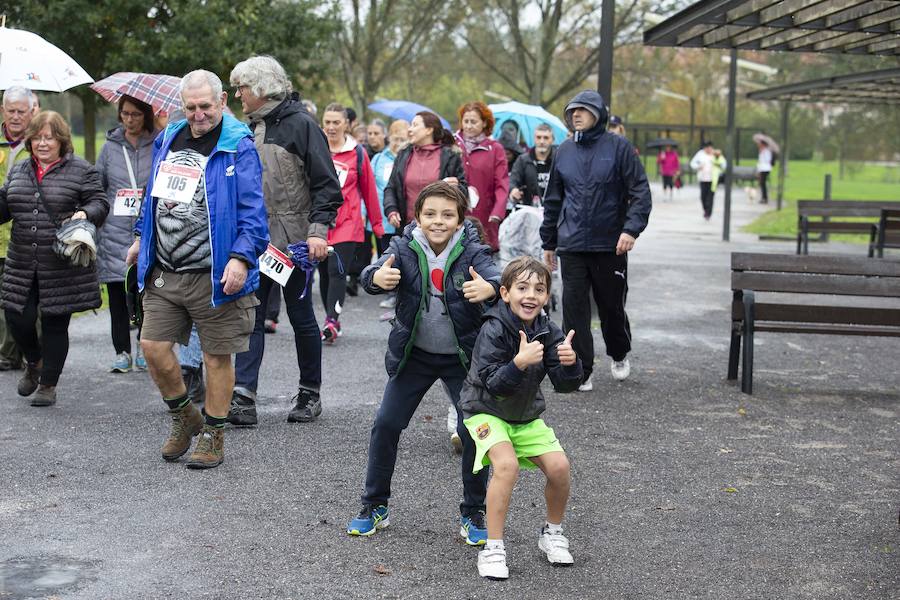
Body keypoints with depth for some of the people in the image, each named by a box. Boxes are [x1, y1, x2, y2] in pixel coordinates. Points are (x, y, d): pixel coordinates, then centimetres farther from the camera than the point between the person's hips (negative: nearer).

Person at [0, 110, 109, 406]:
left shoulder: (81, 170, -2)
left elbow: (99, 203, -5)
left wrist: (85, 214, -25)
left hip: (63, 268, -4)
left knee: (55, 324, 4)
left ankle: (48, 384, 20)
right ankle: (34, 363, 33)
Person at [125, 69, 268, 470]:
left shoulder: (238, 147, -8)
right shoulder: (168, 140, 12)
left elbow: (252, 210, -13)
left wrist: (241, 257, -24)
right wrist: (141, 237, 29)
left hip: (214, 276, -6)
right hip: (163, 272, 6)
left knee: (216, 357, 4)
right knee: (153, 346, 5)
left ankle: (213, 434, 19)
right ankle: (183, 418, 28)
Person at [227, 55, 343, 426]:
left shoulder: (300, 125, -8)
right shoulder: (248, 129, 13)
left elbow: (327, 184, -11)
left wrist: (318, 230, -19)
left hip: (293, 241, -6)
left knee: (301, 317, 6)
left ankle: (309, 394, 19)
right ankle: (242, 398, -5)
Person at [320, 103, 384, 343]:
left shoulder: (357, 153, 2)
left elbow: (369, 190, 7)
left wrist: (376, 222, 10)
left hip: (347, 224, -3)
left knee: (337, 271, -13)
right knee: (324, 273, 8)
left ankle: (331, 321, -18)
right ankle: (332, 320, 20)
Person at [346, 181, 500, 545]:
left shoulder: (473, 253, -14)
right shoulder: (404, 249, -11)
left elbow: (498, 281, -29)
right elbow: (372, 275, -25)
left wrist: (489, 289, -54)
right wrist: (377, 278, -50)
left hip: (462, 357, -1)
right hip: (414, 354, 1)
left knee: (474, 430, -6)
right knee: (386, 424, -1)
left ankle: (473, 513, 14)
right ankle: (375, 506, 17)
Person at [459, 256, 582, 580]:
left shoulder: (547, 331, -8)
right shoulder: (493, 330, -23)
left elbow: (565, 385, -11)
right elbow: (493, 385, -28)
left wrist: (570, 363, -33)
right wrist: (520, 362, -44)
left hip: (526, 415, 5)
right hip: (486, 410, -5)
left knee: (558, 466, -10)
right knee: (507, 464, -28)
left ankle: (552, 534, 17)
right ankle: (493, 549, -16)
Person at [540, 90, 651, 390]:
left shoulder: (619, 147, -3)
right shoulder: (564, 151, 9)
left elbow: (640, 192, -6)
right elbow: (552, 200, 16)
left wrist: (631, 229, -19)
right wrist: (549, 242, 16)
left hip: (610, 246, -3)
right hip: (572, 247, 3)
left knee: (612, 306, 11)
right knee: (574, 309, -2)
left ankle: (619, 355, 37)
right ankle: (581, 372, 5)